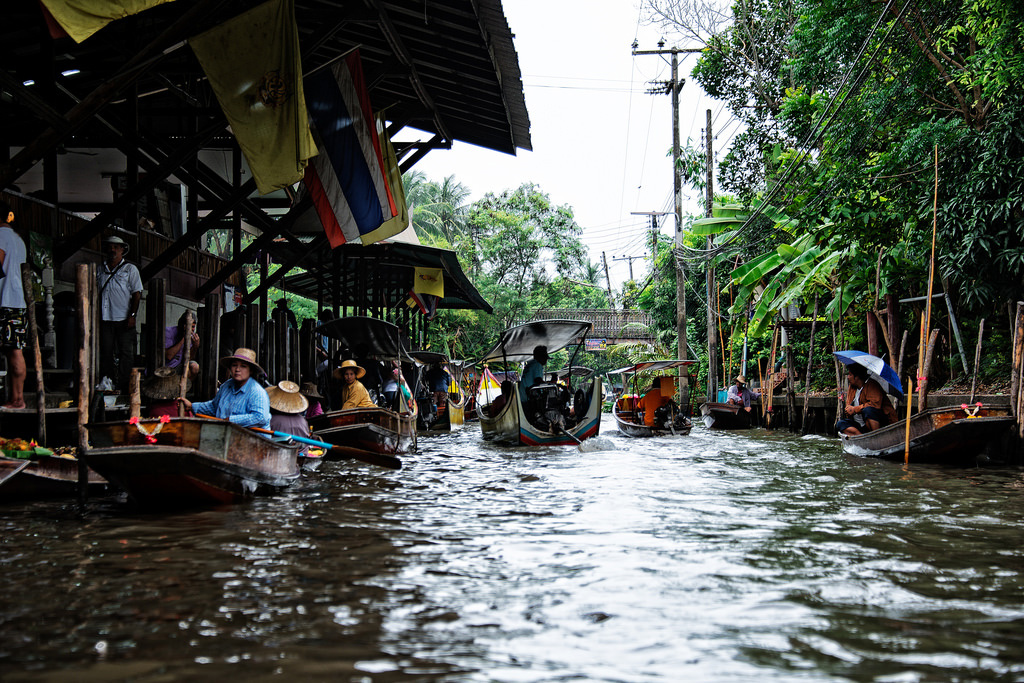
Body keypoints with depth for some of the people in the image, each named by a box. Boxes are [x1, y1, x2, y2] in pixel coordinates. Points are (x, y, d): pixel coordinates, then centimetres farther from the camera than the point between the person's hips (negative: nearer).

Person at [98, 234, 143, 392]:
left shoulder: (130, 269, 6)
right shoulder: (100, 271, 17)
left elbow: (137, 293, -1)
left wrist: (132, 315, -11)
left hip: (124, 319, -3)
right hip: (105, 319, 3)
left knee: (125, 353, -4)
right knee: (106, 352, 3)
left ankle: (124, 385, -1)